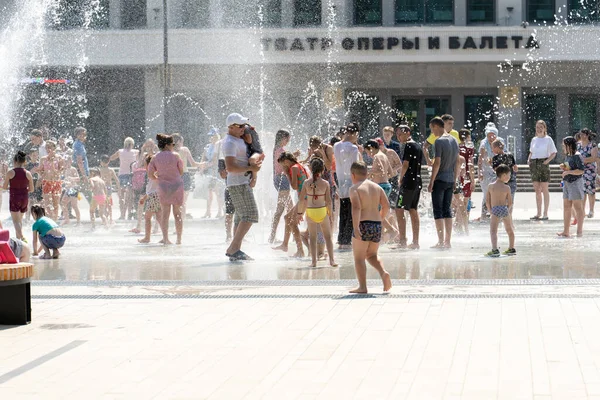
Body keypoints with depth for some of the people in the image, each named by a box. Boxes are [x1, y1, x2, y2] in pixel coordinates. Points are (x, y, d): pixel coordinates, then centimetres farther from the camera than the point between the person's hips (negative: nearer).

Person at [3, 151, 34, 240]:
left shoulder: (10, 173, -9)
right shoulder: (28, 173, -1)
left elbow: (4, 187, -3)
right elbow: (31, 189, 3)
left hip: (14, 198, -4)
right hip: (24, 198, 4)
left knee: (16, 220, -4)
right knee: (20, 219, 20)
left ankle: (22, 237, -23)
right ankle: (18, 237, 26)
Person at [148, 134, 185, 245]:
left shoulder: (155, 158, -2)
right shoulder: (175, 156, -8)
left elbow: (150, 174, -2)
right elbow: (181, 172, 1)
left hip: (163, 186, 1)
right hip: (177, 185, -1)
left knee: (165, 213, 6)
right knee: (177, 213, 8)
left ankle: (165, 238, -2)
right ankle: (179, 239, 12)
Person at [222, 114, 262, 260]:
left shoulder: (239, 139, 16)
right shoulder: (230, 143, -15)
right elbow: (230, 167, -24)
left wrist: (255, 162, 13)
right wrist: (250, 168, -19)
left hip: (244, 182, 10)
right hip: (238, 183, -10)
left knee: (242, 218, 10)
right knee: (250, 215, -14)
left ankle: (235, 250, 12)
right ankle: (233, 249, -16)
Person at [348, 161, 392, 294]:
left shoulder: (355, 188, -6)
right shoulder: (377, 187, 12)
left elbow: (356, 208, -19)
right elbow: (386, 206, 8)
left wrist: (355, 227, -24)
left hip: (363, 225, -6)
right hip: (377, 225, 6)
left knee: (359, 257, 4)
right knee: (372, 255, 21)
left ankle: (362, 287, 0)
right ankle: (383, 272, -4)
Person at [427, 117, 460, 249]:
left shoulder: (439, 141, -13)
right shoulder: (454, 140, 11)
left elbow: (437, 163, -18)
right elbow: (458, 162, 15)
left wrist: (431, 181, -13)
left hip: (440, 179, -7)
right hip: (450, 180, 7)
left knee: (438, 211, -3)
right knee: (447, 210, 12)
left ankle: (441, 242, -5)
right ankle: (447, 241, 12)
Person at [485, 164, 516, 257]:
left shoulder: (490, 186, 4)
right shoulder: (507, 187, 1)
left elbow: (487, 200, 5)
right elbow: (510, 202, 0)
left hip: (495, 210, -2)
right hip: (505, 209, 2)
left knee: (493, 231, -8)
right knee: (510, 230, 20)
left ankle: (495, 250, -25)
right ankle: (511, 249, 32)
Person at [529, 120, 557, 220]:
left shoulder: (548, 139, -2)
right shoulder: (534, 139, 13)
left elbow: (554, 153, -1)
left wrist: (547, 160, -15)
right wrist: (529, 159, 4)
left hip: (543, 164, -5)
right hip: (534, 164, 5)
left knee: (544, 190, -2)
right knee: (537, 190, 8)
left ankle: (545, 214, 1)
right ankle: (538, 213, 13)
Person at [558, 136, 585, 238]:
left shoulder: (577, 156, -13)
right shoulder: (567, 156, 13)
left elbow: (581, 170, -21)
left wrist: (568, 172, -19)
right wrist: (563, 168, 6)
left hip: (576, 183, -9)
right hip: (567, 183, 9)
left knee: (577, 207, -2)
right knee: (566, 208, 8)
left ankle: (580, 231, 4)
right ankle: (566, 231, 12)